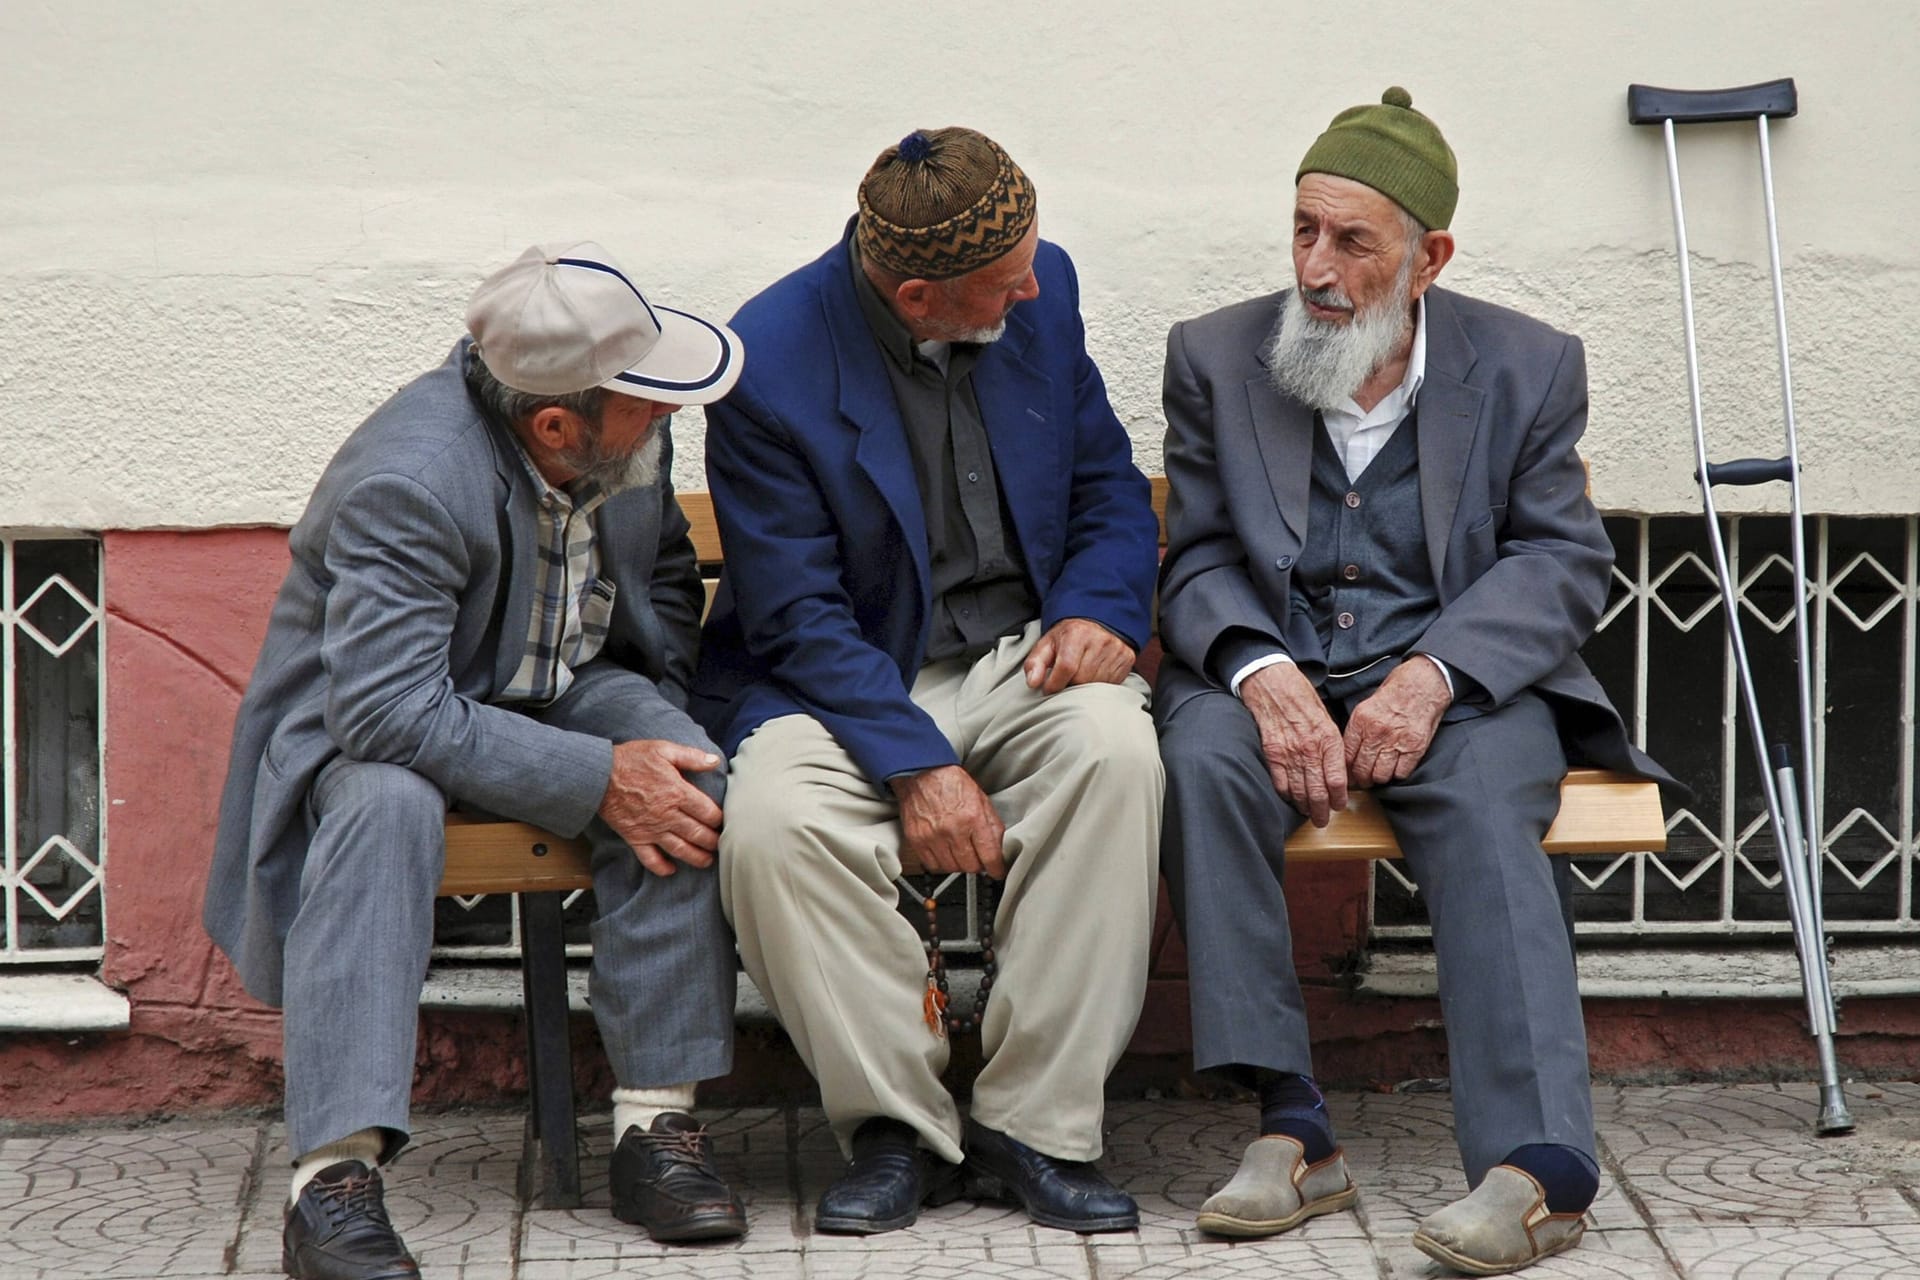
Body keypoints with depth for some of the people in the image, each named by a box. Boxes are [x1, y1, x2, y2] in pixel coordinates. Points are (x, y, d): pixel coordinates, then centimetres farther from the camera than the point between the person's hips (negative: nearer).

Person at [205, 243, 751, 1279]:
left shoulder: (630, 433, -9)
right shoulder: (408, 483, -32)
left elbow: (664, 574, 11)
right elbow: (390, 712, -38)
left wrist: (661, 719, -8)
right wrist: (598, 781, -35)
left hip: (563, 688, 5)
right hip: (380, 722, -5)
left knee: (687, 775, -25)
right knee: (387, 803, -38)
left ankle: (656, 1121, -20)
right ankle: (334, 1175, -41)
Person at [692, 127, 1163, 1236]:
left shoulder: (1040, 289, -2)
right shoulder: (769, 364, -15)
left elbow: (1109, 482, 12)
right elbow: (797, 616, -15)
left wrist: (1099, 607, -9)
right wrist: (917, 764, -26)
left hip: (1019, 658, 3)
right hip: (846, 683, -3)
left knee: (1116, 747, -31)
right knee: (775, 825, -34)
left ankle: (1037, 1125, -22)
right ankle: (898, 1127, -12)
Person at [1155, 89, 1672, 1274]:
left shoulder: (1529, 366, 6)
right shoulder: (1217, 356, 9)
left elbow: (1562, 559, 0)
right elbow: (1200, 561, 4)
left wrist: (1434, 675, -17)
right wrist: (1265, 676, -18)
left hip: (1461, 676, -1)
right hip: (1272, 671, 1)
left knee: (1485, 811, -33)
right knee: (1204, 759, -32)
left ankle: (1541, 1161, -43)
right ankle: (1293, 1128, -31)